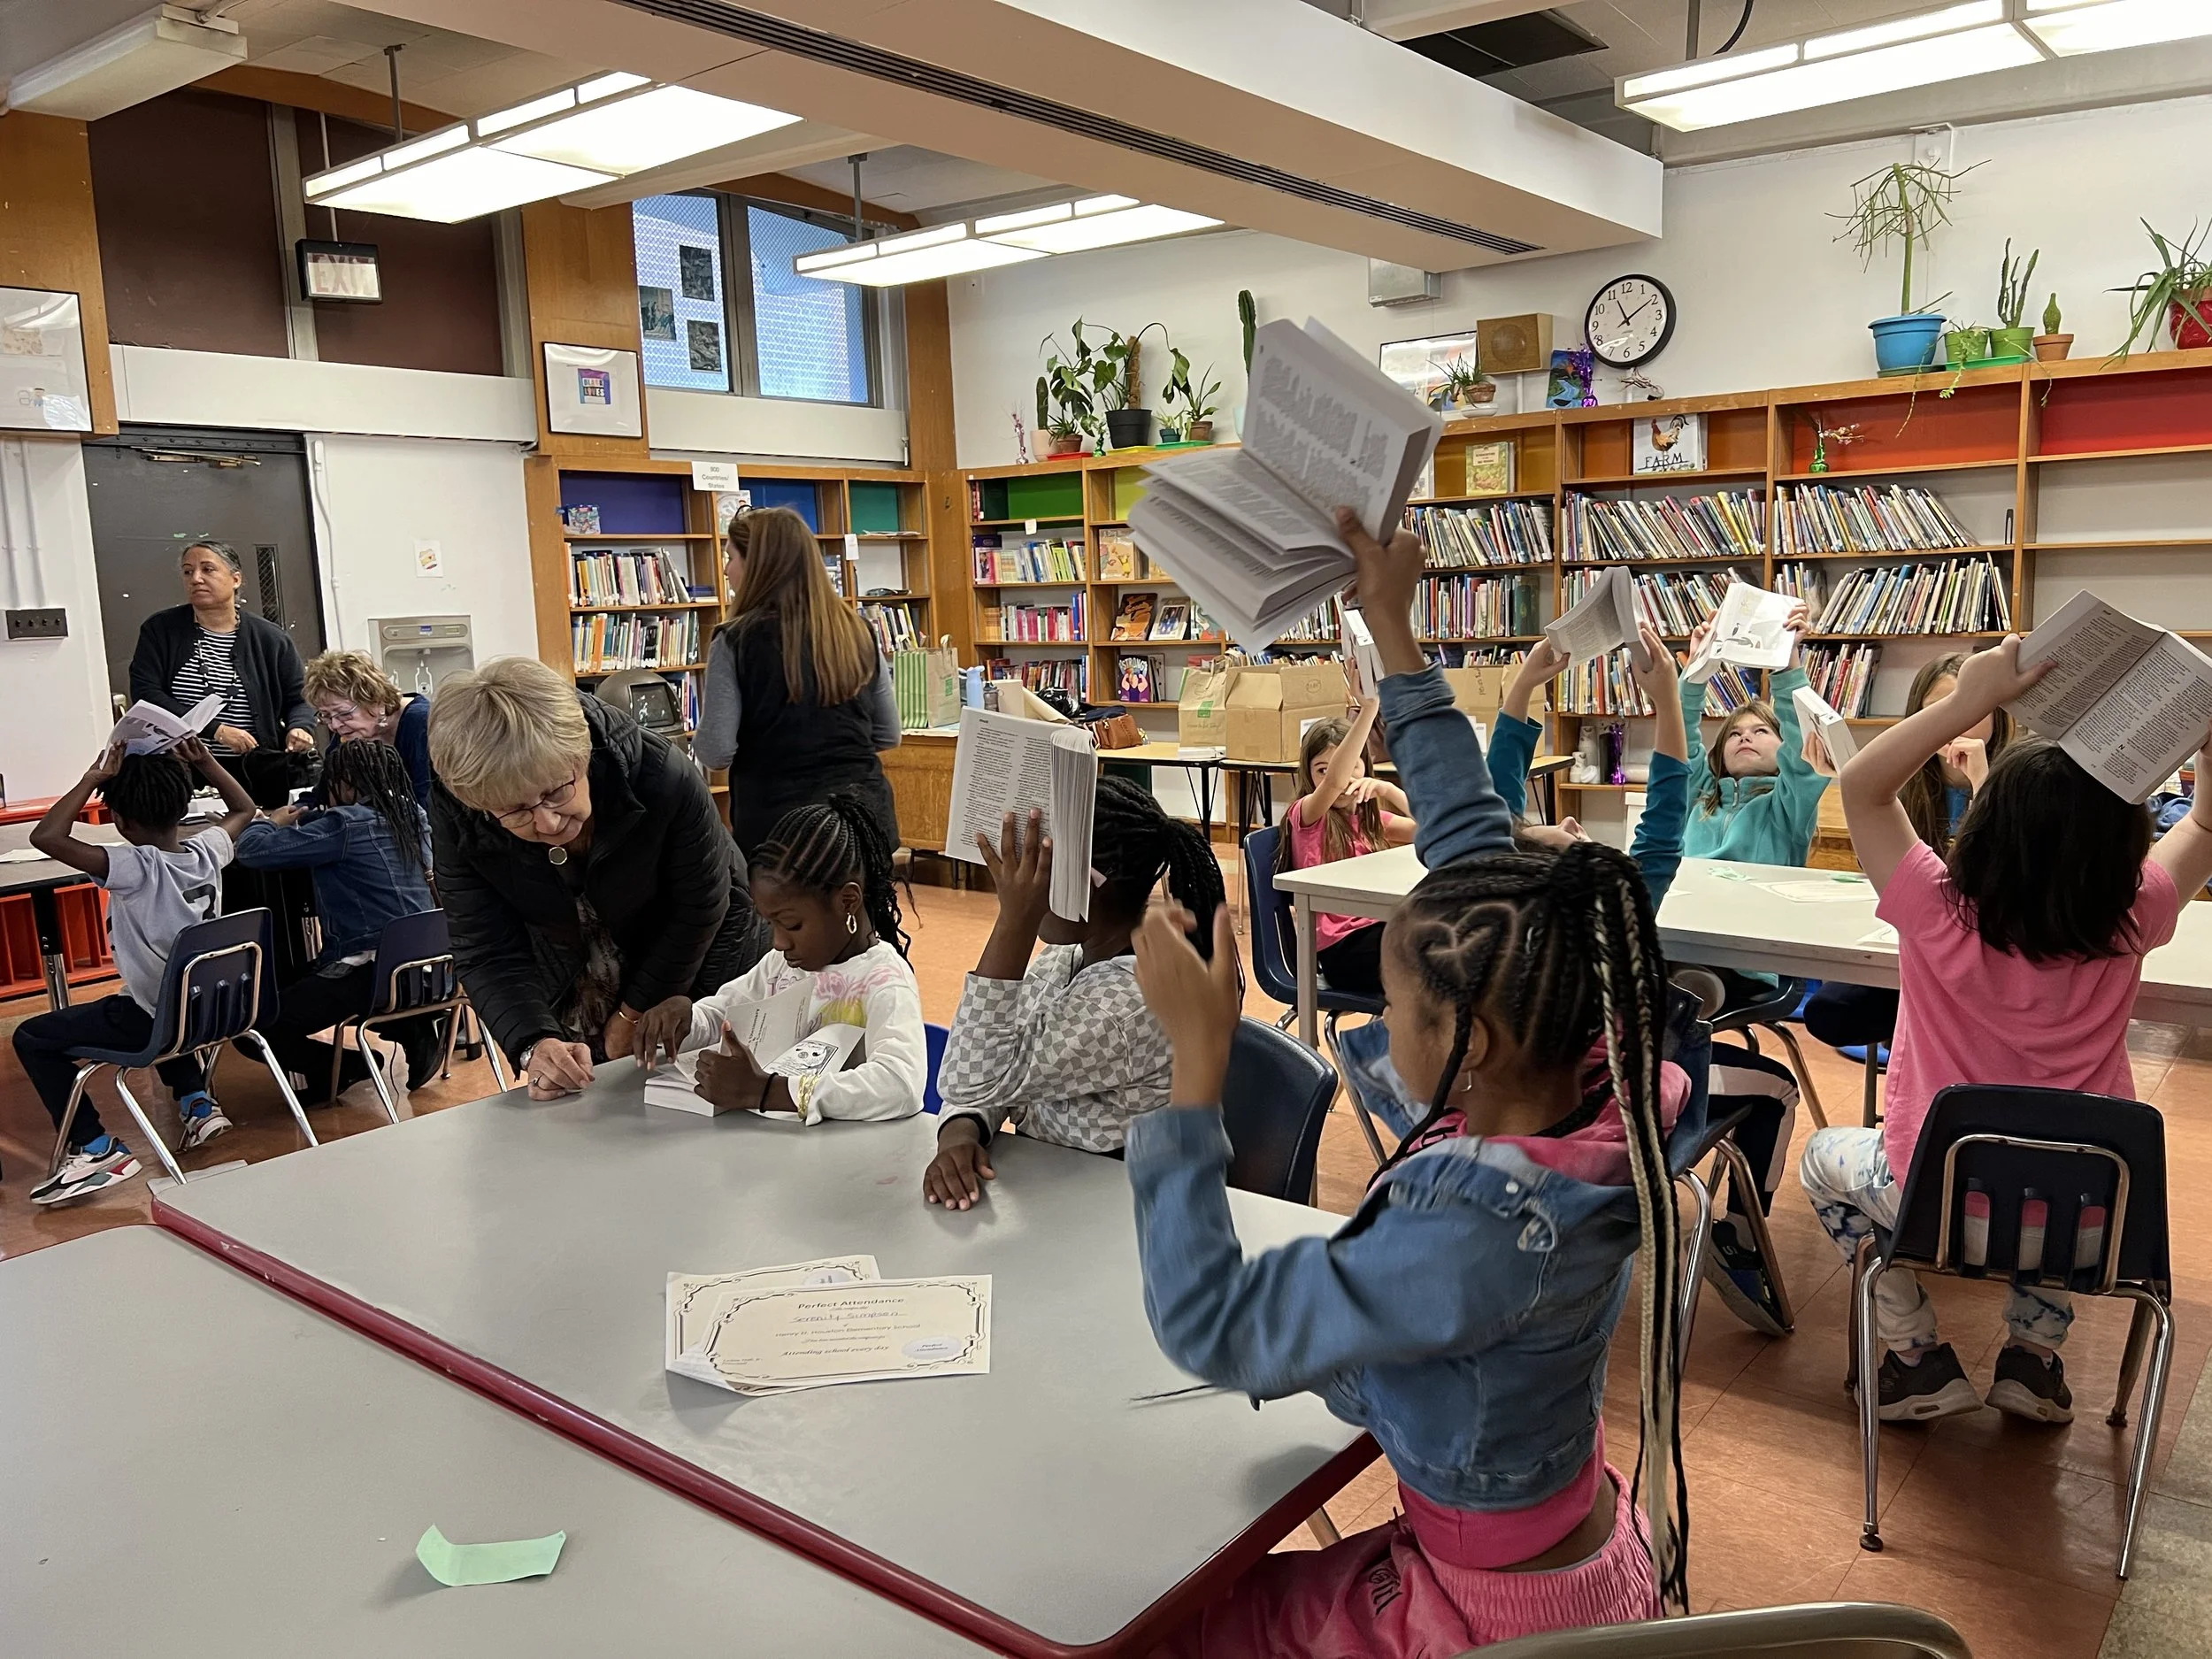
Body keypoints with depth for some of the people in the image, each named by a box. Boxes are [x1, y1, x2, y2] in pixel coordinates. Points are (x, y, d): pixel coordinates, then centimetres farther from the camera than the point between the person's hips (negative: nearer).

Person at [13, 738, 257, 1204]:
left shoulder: (136, 869, -25)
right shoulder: (206, 852, -8)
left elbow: (46, 836, -34)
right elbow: (244, 809, 14)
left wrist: (96, 776, -27)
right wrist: (205, 762, 2)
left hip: (152, 1024, -7)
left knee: (31, 1038, 9)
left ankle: (94, 1148, 3)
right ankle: (198, 1103, 25)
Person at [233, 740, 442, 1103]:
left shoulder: (347, 825, -14)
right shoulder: (413, 817, 8)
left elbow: (252, 850, -10)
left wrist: (275, 822, 10)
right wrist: (304, 818, 17)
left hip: (370, 971, -8)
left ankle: (349, 1066, 1)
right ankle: (414, 1030, 16)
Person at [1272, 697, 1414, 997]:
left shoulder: (1369, 819, 16)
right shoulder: (1306, 815, -4)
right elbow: (1335, 782, -28)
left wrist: (1387, 789, -9)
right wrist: (1369, 706, -37)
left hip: (1377, 930, 7)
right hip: (1342, 950, -6)